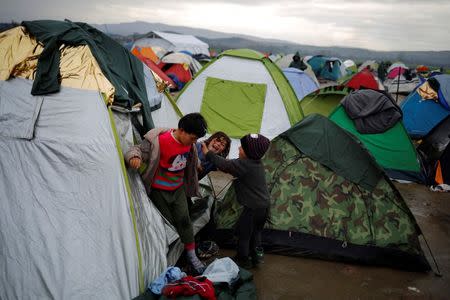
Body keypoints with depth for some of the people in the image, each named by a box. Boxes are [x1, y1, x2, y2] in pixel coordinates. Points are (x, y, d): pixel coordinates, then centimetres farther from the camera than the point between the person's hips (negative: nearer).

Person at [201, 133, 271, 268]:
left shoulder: (244, 164, -23)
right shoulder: (257, 163, 5)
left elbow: (224, 165, -28)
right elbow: (233, 165, 13)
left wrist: (208, 153, -18)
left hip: (253, 207, -9)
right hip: (264, 205, 9)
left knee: (243, 233, 9)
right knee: (255, 232, 24)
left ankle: (243, 260, 23)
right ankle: (255, 258, 35)